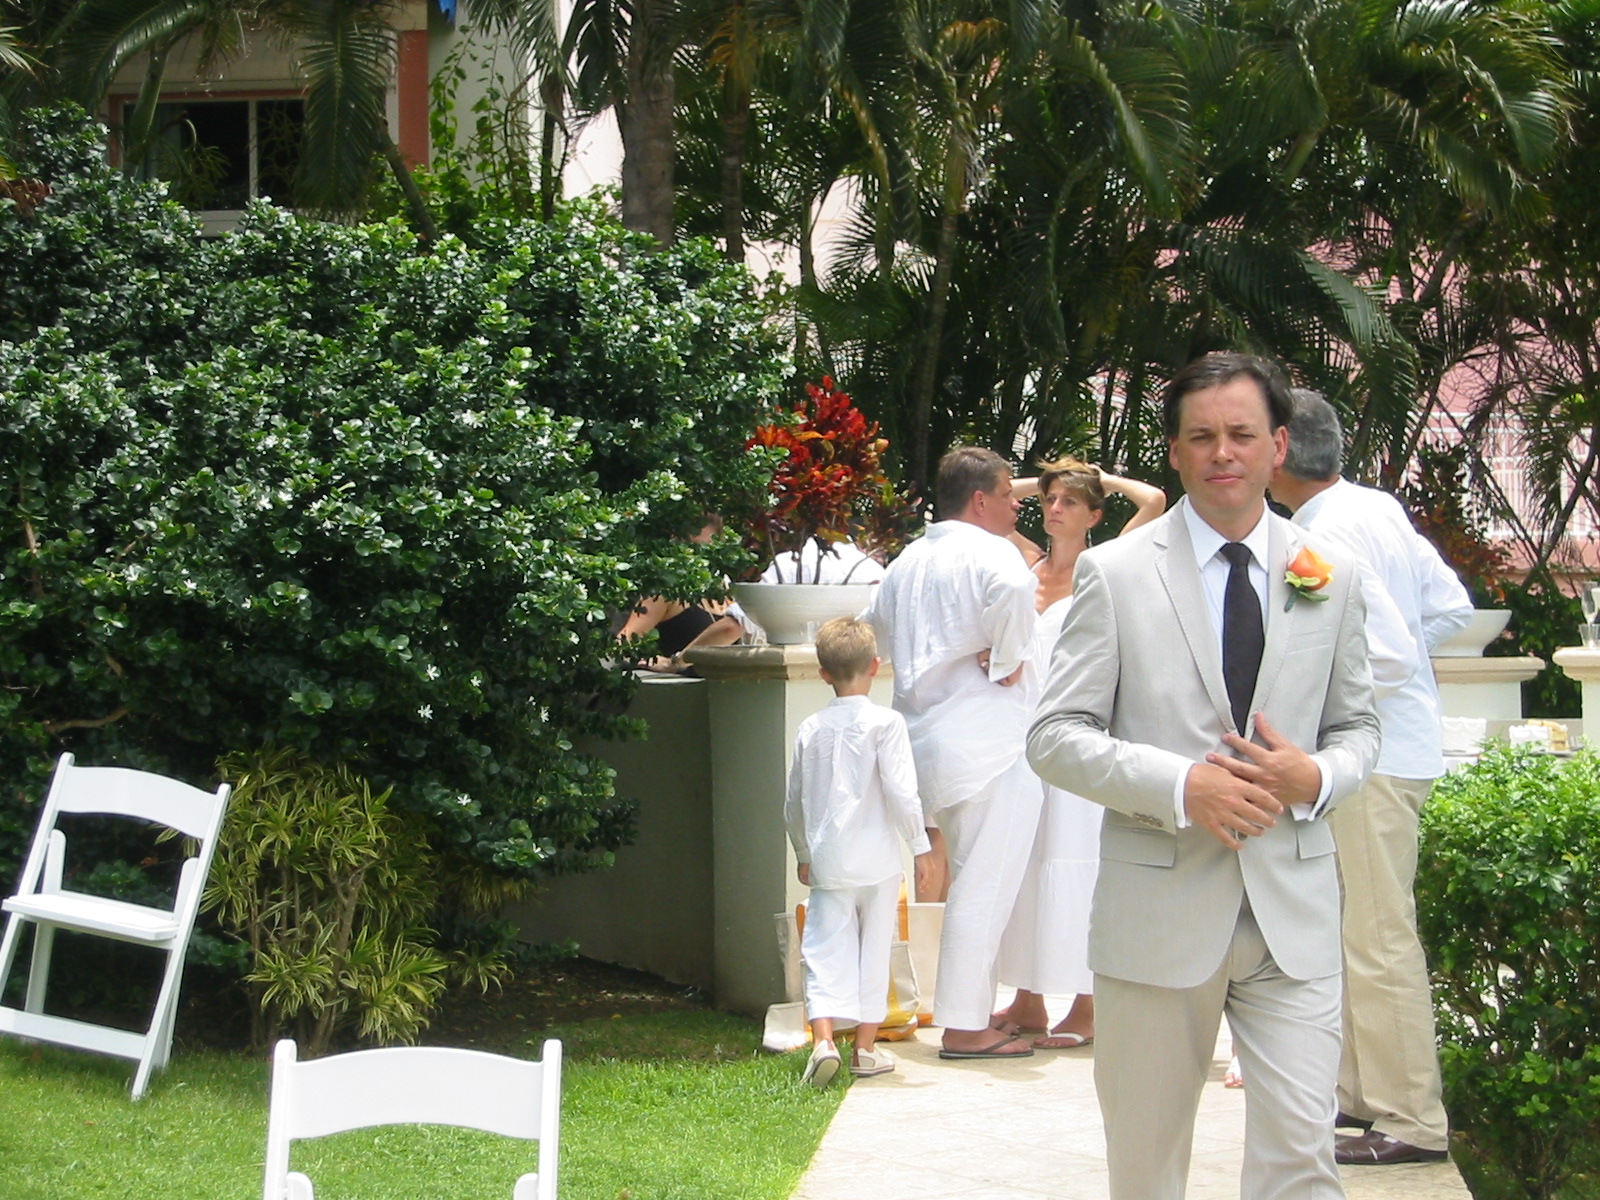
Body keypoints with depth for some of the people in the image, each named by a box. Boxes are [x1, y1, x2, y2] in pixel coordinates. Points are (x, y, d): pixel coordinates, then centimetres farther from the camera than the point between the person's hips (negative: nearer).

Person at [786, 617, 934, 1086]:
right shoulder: (885, 723, -9)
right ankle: (865, 1048, 13)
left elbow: (794, 804, 12)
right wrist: (919, 844, -1)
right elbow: (901, 792, -13)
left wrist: (804, 854, 26)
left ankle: (823, 1036, -15)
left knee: (826, 951, 3)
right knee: (874, 950, 8)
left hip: (827, 862, 2)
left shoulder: (811, 729, 4)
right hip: (877, 860, -2)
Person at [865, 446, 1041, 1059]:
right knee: (984, 884, -5)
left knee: (970, 877, 18)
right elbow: (1013, 588, -32)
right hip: (984, 736, -9)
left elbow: (876, 623, 32)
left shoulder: (908, 560, 16)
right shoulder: (987, 551, -10)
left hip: (923, 731, 9)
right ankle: (964, 1026, -5)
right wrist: (1007, 661, -19)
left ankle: (966, 1009, 23)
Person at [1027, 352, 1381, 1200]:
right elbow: (1055, 736, -3)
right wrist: (1180, 786, -18)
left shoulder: (1329, 575, 7)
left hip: (1293, 910, 1)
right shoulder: (1115, 573, -1)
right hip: (1159, 907, -1)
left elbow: (1357, 728, 15)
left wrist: (1316, 778, -9)